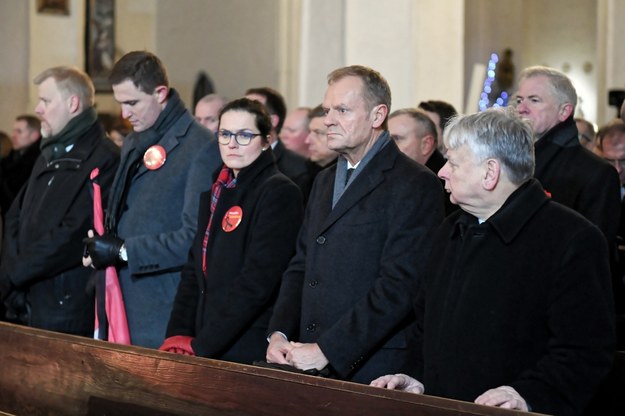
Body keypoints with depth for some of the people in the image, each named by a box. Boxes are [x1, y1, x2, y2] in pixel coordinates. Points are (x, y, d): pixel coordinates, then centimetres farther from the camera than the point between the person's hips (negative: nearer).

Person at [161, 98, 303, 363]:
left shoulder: (280, 192, -10)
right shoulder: (217, 191, 15)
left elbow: (257, 281, -17)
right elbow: (194, 270, 14)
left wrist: (200, 346, -18)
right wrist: (177, 335, -1)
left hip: (252, 353, -7)